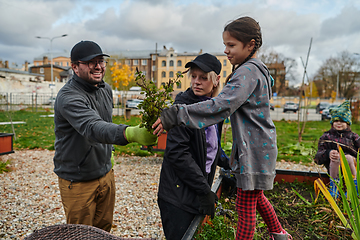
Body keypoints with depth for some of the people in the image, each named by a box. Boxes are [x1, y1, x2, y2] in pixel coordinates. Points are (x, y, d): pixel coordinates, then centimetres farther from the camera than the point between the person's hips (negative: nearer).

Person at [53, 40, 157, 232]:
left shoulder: (106, 89, 2)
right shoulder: (68, 97, -25)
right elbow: (92, 128, -43)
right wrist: (131, 133, -59)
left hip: (106, 173, 7)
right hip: (78, 181, -6)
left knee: (104, 229, 20)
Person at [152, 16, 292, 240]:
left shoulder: (248, 71, -19)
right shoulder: (256, 69, 13)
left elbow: (221, 106, -33)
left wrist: (176, 115, -38)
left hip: (254, 148, -10)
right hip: (253, 146, 10)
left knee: (245, 205, 1)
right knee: (255, 196, 26)